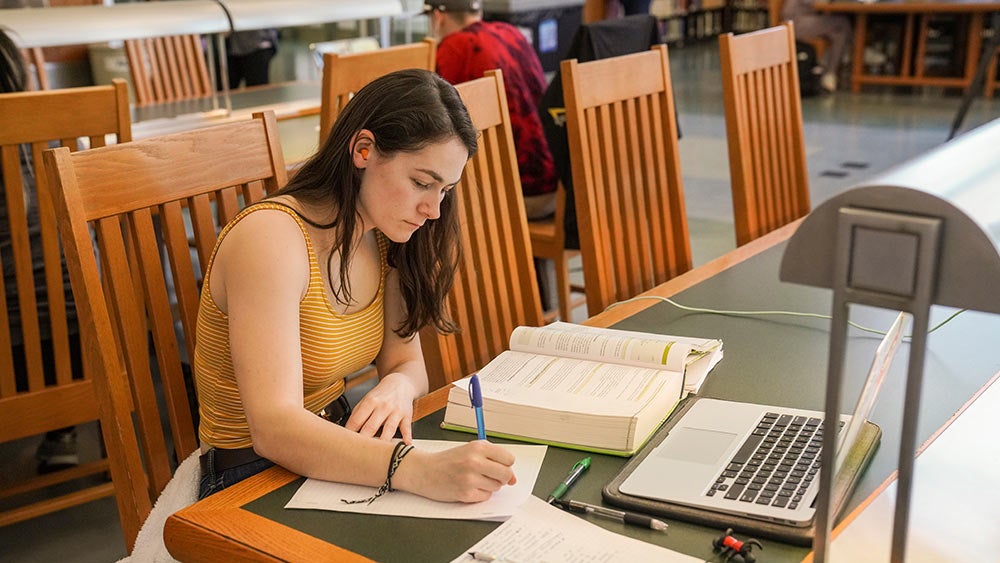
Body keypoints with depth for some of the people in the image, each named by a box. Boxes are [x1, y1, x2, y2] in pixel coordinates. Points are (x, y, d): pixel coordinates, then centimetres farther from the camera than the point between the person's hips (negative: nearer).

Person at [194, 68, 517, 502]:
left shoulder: (381, 238, 2)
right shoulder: (272, 238, -24)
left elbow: (407, 362, 6)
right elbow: (275, 428, -33)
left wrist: (398, 387, -19)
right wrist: (422, 470, -45)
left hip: (333, 450, 7)